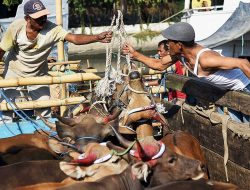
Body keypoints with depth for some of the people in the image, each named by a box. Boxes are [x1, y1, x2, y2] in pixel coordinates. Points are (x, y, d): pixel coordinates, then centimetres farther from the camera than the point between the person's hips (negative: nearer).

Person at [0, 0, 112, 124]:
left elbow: (74, 38, -42)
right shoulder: (16, 27, -28)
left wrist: (97, 38, -59)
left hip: (38, 74, 0)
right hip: (14, 71, 0)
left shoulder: (52, 29, -29)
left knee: (44, 107, 2)